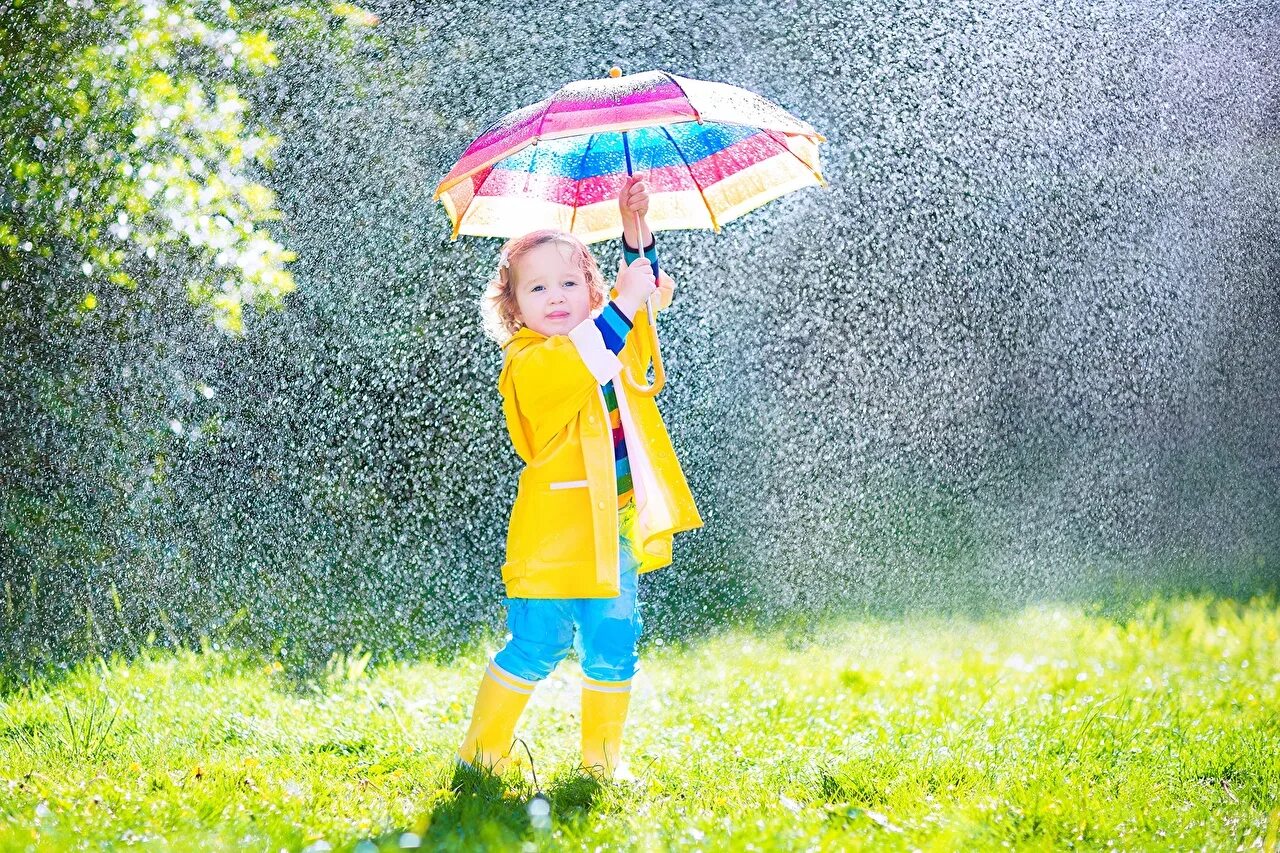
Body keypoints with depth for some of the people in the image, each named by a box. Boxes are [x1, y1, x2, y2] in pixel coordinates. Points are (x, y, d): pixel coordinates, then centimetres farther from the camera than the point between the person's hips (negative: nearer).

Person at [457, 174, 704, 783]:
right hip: (553, 542, -7)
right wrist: (625, 304, -33)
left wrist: (636, 231, 8)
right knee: (533, 650, -4)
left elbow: (646, 285, 23)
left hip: (616, 537, 7)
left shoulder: (619, 346, 12)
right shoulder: (527, 363, -12)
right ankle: (480, 753, 9)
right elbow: (584, 358, -30)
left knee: (613, 653, 9)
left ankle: (603, 759, 21)